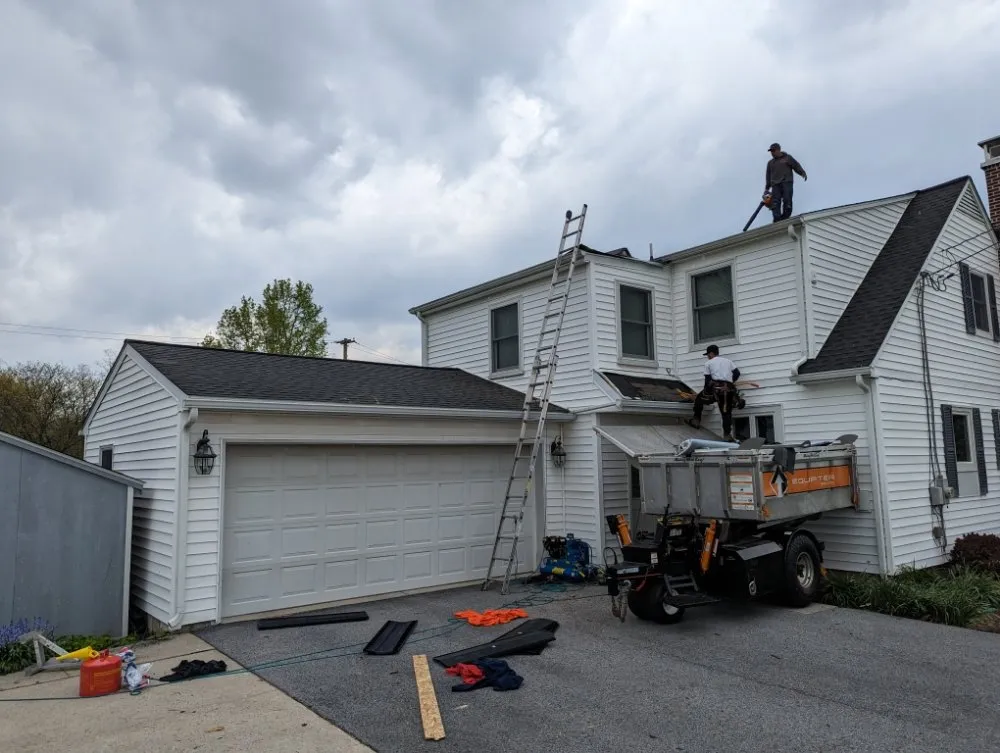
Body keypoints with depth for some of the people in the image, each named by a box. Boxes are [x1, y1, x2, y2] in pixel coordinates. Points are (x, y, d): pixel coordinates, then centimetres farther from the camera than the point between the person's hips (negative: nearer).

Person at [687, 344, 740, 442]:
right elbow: (737, 373, 12)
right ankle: (727, 434, 0)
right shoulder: (728, 361, 23)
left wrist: (706, 391, 14)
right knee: (727, 412, 8)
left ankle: (696, 420, 14)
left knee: (699, 399, 19)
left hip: (715, 387, -4)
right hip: (728, 390, 4)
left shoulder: (708, 363, 11)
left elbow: (708, 380, 5)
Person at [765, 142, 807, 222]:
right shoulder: (770, 162, 25)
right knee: (775, 203, -14)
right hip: (775, 185, 3)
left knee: (787, 201, -17)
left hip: (787, 183, -3)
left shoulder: (788, 158, 15)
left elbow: (797, 166, 9)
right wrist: (767, 188, 20)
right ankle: (777, 220, -22)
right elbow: (768, 176, 25)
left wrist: (803, 173, -8)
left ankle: (785, 218, -15)